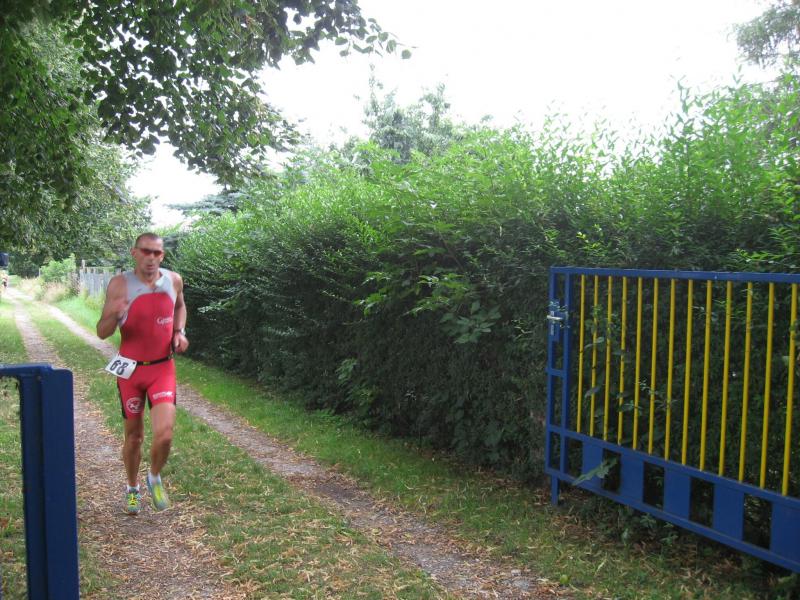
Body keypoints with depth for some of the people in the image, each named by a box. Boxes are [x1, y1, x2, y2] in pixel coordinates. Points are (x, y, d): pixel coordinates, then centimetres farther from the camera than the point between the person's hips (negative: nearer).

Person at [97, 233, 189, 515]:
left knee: (164, 434, -13)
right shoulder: (120, 284, -11)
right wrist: (114, 315, -31)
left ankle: (155, 478, 19)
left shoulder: (173, 280, -3)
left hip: (163, 368, 1)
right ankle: (132, 489, 37)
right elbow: (102, 333, -9)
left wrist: (180, 332, 2)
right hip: (131, 369, -1)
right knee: (134, 436, 12)